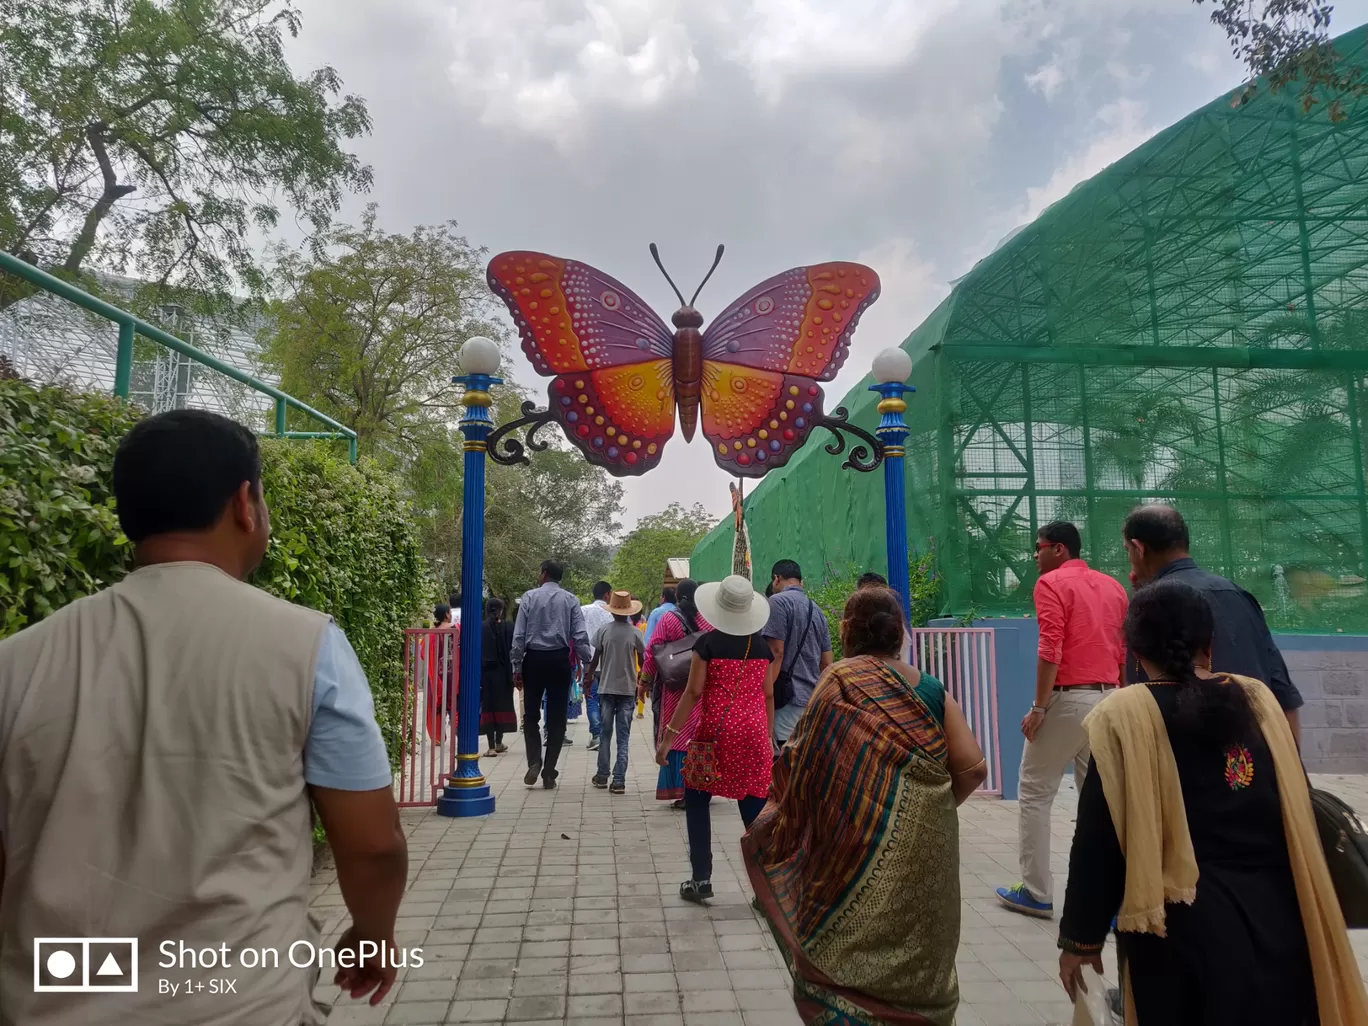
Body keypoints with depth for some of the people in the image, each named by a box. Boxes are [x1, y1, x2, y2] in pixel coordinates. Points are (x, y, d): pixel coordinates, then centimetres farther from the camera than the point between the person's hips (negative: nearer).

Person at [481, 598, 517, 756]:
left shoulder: (480, 628, -5)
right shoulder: (509, 627, -4)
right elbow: (514, 650, -5)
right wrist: (515, 672, 1)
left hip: (486, 672, -1)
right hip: (503, 673, 1)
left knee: (488, 706, 3)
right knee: (502, 705, 16)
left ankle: (491, 747, -2)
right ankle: (498, 743, 26)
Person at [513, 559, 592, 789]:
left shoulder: (530, 597, -1)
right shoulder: (570, 600, 1)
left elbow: (519, 635, -3)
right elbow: (580, 636, -5)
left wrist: (517, 667, 2)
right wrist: (588, 665, 0)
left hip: (534, 659, 0)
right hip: (559, 660, 1)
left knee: (531, 715, 13)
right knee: (557, 717, 8)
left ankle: (534, 762, -4)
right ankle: (549, 772, 8)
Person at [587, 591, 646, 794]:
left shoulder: (604, 630, -4)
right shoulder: (634, 632, -4)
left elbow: (595, 658, -1)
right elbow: (643, 660, 2)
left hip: (606, 688, 1)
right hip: (627, 689, -1)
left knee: (605, 734, 14)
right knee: (623, 737, 2)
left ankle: (602, 776, 20)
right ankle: (619, 781, -1)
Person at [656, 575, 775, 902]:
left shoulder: (708, 643, -6)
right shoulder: (762, 647, 4)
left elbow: (694, 692, -8)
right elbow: (768, 696, 8)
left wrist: (668, 734, -3)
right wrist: (768, 738, 18)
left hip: (715, 734, -3)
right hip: (754, 735, 3)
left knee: (697, 803, 12)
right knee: (754, 811, 10)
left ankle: (701, 879, 13)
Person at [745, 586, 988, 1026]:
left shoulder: (840, 680, -8)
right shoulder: (931, 688, 3)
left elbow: (805, 760, -12)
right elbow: (973, 768, -3)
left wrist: (780, 820, 4)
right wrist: (933, 809, 11)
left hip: (860, 843, -4)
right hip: (926, 846, 4)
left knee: (848, 959, 11)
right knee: (913, 955, 20)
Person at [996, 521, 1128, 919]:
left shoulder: (1052, 583, -7)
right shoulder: (1113, 586, 14)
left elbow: (1050, 649, -18)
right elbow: (1126, 652, 15)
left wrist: (1038, 707, -16)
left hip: (1068, 699, -7)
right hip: (1107, 700, 7)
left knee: (1034, 794, 5)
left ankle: (1036, 893, 9)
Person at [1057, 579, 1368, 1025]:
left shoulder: (1123, 716, -12)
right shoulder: (1259, 699, 2)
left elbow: (1099, 839, -11)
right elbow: (1298, 818, 8)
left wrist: (1080, 936, -1)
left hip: (1183, 929, -4)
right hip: (1275, 917, 4)